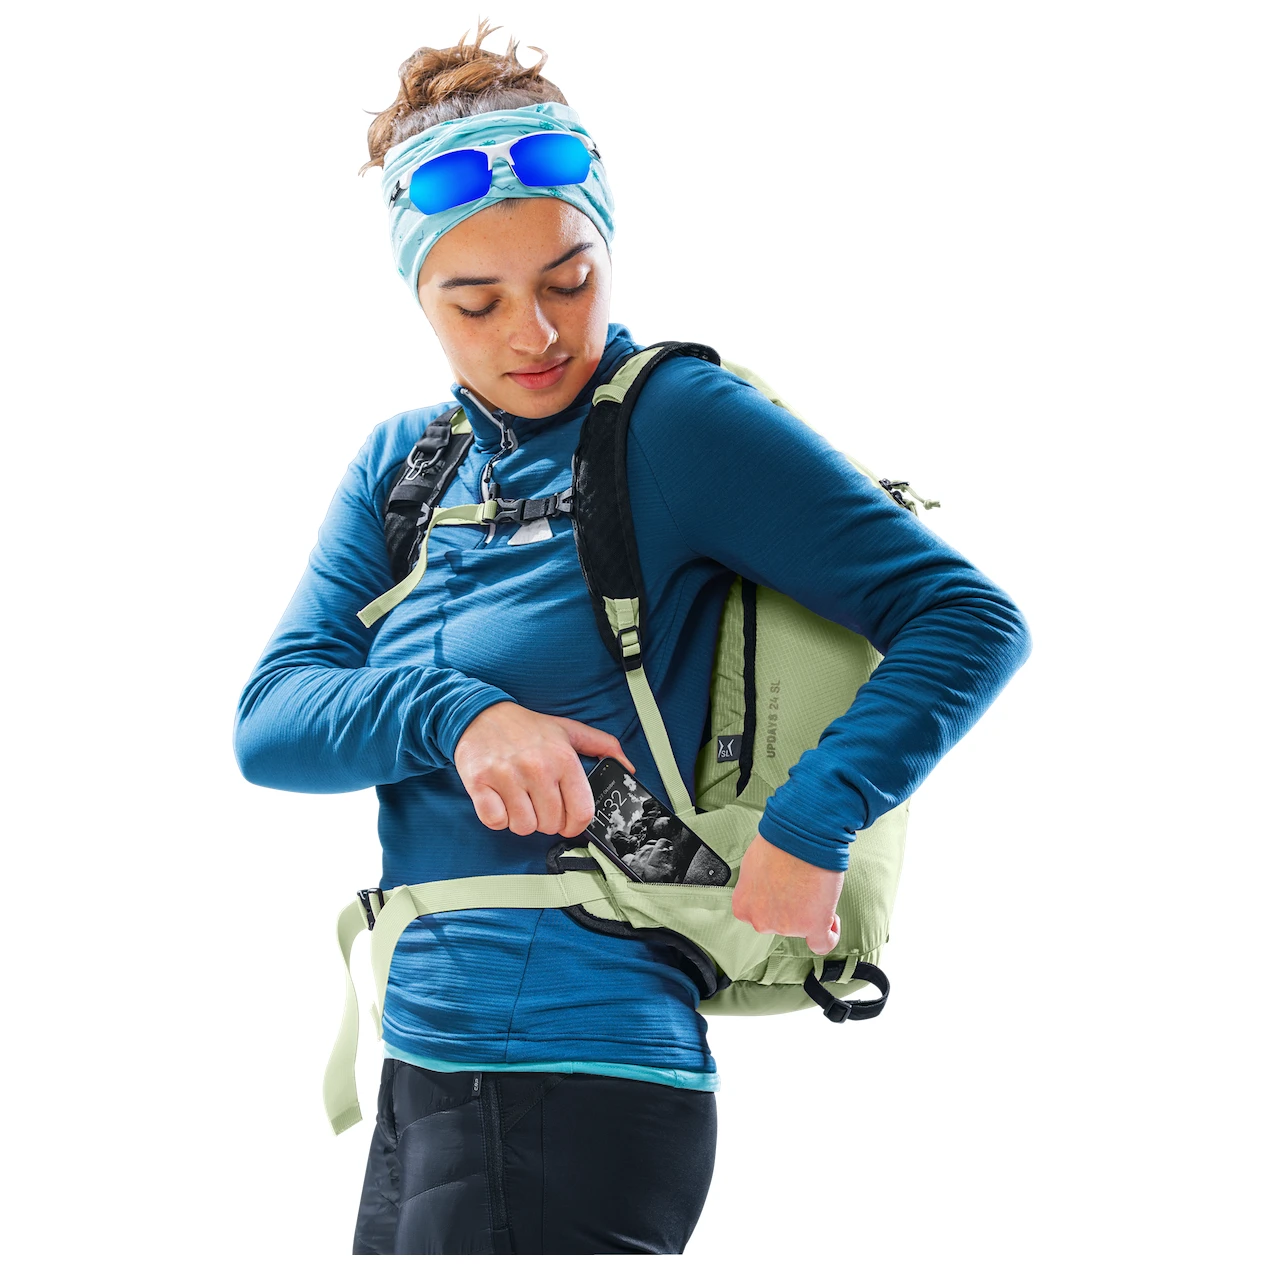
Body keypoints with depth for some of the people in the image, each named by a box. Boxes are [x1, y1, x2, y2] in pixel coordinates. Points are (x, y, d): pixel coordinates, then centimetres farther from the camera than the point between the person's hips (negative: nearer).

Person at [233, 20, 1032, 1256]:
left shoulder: (683, 423, -9)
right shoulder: (399, 467, 10)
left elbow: (970, 618, -12)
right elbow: (269, 722, 0)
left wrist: (809, 824, -23)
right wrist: (455, 719, -19)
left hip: (574, 1087, -7)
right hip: (421, 1082, 7)